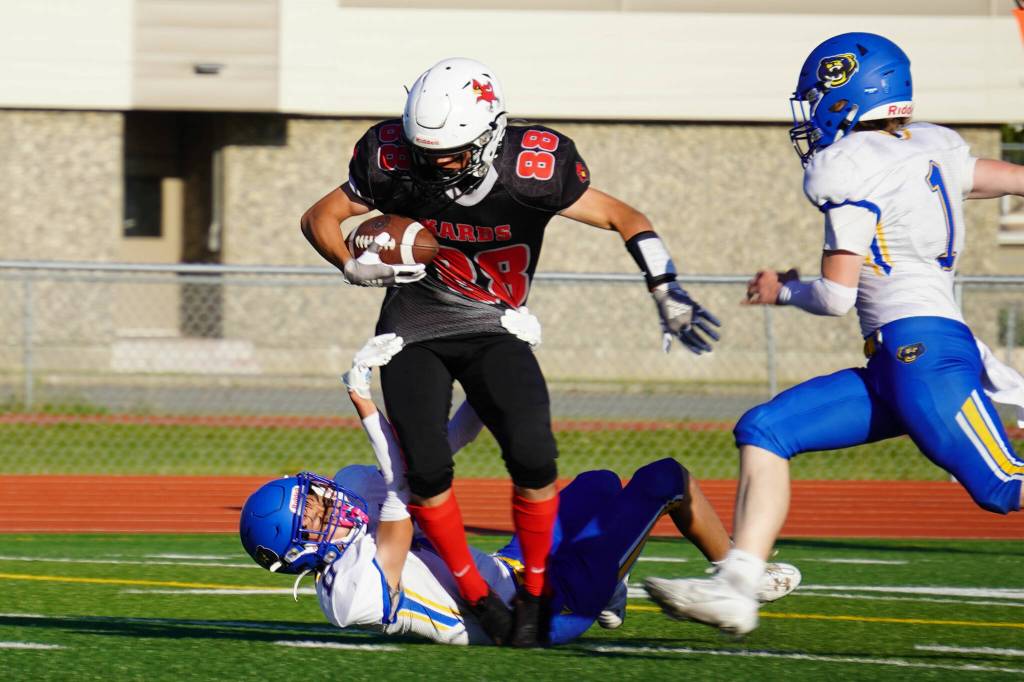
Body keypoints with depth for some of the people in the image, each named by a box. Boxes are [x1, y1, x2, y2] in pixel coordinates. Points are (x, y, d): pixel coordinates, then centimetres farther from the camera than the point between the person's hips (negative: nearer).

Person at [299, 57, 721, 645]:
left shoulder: (534, 171, -21)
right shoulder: (397, 162, -18)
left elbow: (625, 218, -7)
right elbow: (320, 218, -2)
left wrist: (668, 294, -14)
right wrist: (356, 266, -21)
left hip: (494, 331, -1)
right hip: (415, 329, 1)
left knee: (533, 456, -20)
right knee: (427, 468, -15)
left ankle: (535, 591, 1)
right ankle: (476, 596, 6)